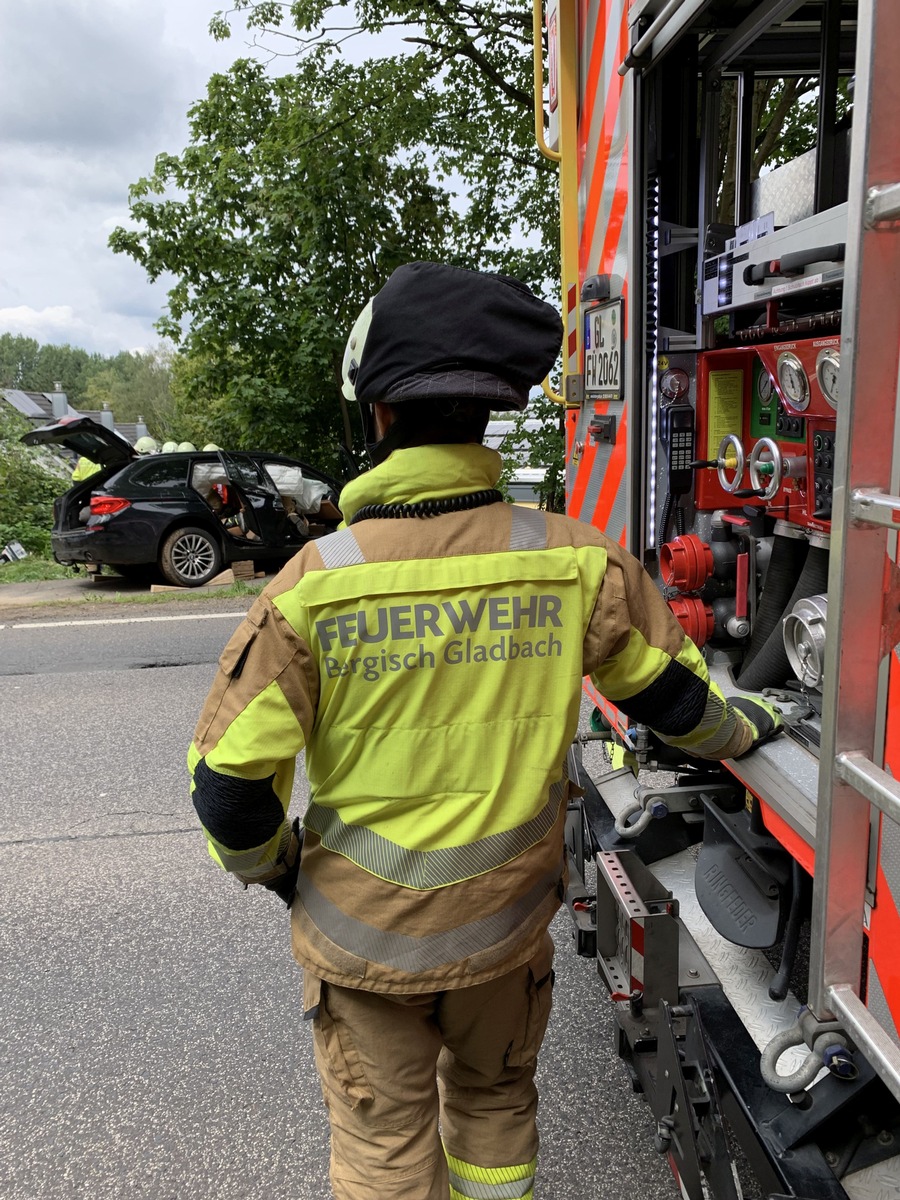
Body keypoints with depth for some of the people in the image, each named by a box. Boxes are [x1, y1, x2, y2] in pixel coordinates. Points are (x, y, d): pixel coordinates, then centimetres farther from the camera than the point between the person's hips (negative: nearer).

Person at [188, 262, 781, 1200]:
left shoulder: (315, 583, -22)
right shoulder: (576, 562, -15)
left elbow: (230, 782, -17)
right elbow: (672, 696, 0)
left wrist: (273, 868, 5)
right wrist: (744, 728, 22)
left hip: (362, 937, -2)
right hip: (508, 922, 2)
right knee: (497, 1103, 29)